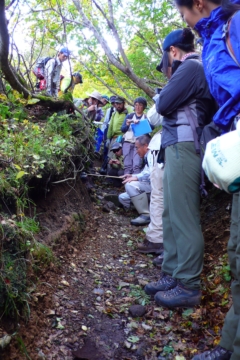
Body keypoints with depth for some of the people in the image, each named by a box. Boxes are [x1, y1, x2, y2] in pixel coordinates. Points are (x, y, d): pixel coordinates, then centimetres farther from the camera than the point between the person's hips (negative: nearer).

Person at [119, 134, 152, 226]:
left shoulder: (152, 154, -12)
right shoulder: (147, 156, 19)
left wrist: (136, 177, -22)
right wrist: (132, 176, 13)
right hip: (149, 187, 10)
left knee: (131, 184, -29)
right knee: (122, 197, 10)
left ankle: (146, 215, -22)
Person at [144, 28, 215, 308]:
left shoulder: (190, 67, -7)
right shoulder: (196, 69, 25)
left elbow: (163, 105, -10)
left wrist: (162, 96, 9)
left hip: (183, 147, -11)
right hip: (180, 146, 11)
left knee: (184, 218, -9)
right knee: (172, 215, 10)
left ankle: (189, 286, -2)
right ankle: (172, 276, 17)